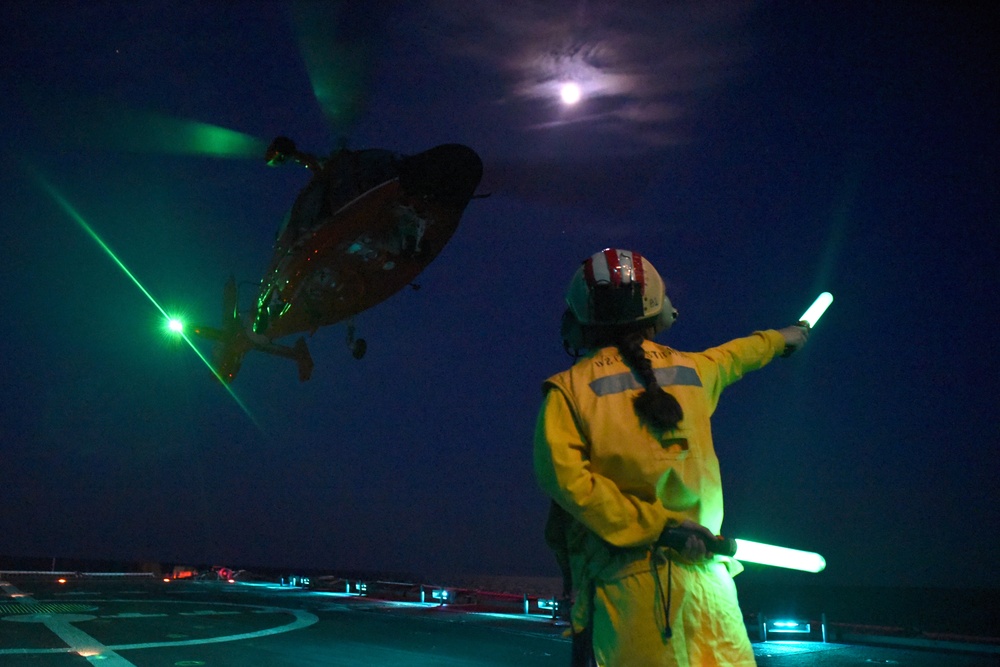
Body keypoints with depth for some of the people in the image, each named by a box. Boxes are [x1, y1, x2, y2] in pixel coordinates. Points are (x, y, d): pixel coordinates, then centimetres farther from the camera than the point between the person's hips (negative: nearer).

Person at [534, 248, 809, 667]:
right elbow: (735, 355, 35)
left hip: (622, 578, -2)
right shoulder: (690, 369, 13)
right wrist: (780, 338, 57)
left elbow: (564, 473, -13)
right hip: (699, 570, 3)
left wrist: (652, 524, -11)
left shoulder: (569, 388, 2)